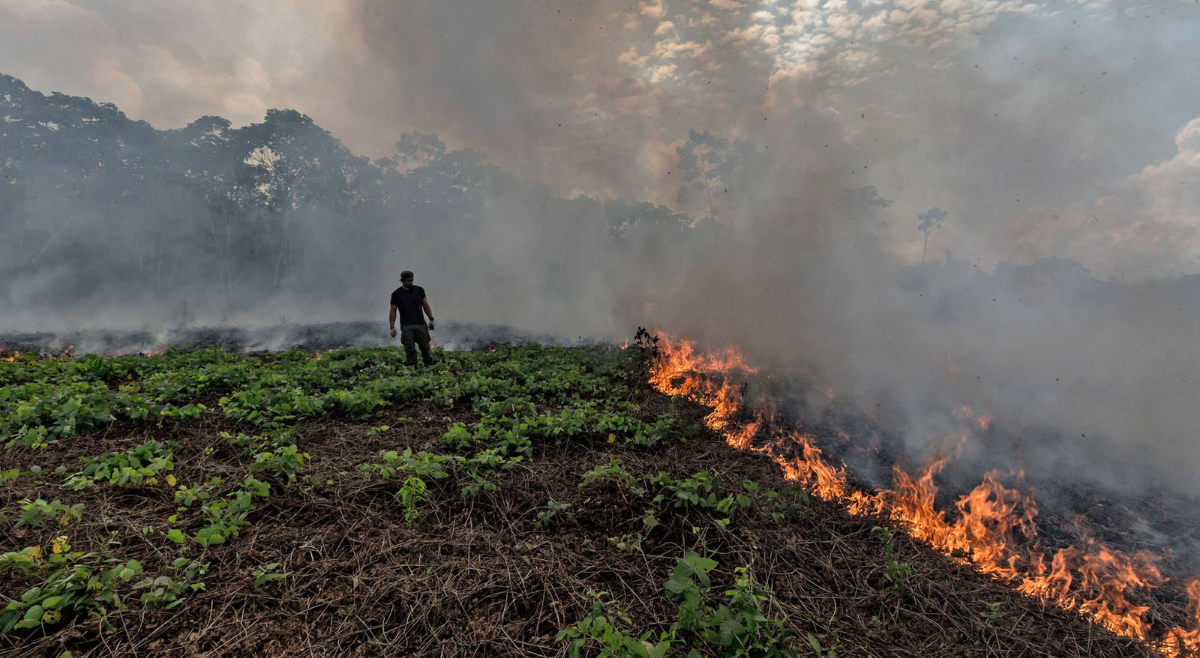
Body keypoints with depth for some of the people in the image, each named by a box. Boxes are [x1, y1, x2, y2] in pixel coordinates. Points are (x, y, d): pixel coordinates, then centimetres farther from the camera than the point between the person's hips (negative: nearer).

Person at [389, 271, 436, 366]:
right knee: (410, 350, -2)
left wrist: (431, 319, 4)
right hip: (406, 326, -2)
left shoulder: (419, 290, 8)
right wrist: (392, 327, -3)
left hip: (421, 324, 2)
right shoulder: (396, 294, 2)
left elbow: (425, 305, 12)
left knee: (425, 348, 2)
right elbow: (393, 311, 4)